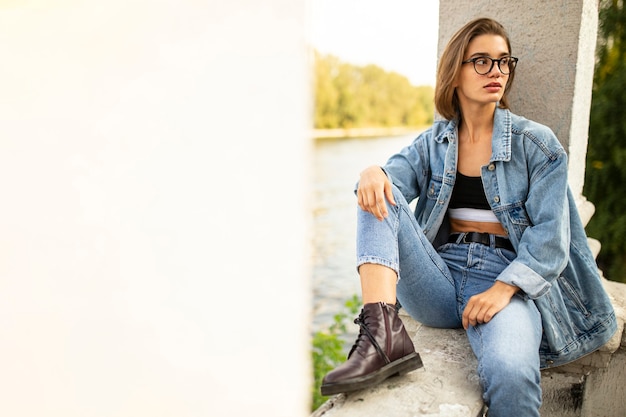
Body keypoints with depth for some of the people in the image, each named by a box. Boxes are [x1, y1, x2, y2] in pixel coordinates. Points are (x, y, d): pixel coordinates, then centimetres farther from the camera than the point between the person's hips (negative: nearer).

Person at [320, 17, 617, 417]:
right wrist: (373, 172, -28)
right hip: (440, 276, 3)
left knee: (510, 372, -36)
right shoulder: (435, 141, 13)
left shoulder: (537, 142, 3)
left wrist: (505, 288, -19)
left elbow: (549, 232, -3)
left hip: (507, 279, -3)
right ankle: (384, 334, -35)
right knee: (380, 195, -20)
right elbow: (400, 171, -2)